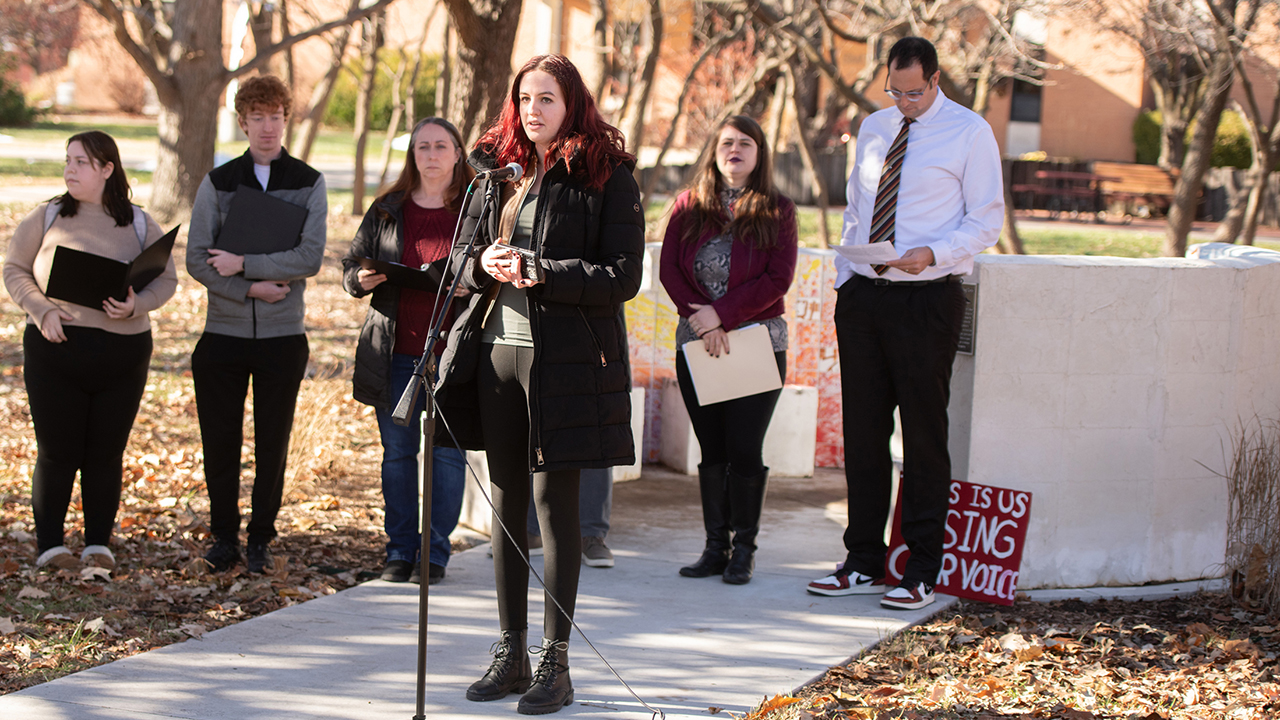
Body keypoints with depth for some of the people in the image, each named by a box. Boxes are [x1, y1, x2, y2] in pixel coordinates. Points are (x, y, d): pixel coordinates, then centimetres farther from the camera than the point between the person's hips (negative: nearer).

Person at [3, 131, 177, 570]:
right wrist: (42, 311, -10)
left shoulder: (140, 225, 7)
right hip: (55, 349, -1)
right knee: (57, 451, 0)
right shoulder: (47, 218, 4)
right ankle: (49, 544, 10)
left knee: (106, 452, 6)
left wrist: (137, 306, -13)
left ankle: (99, 543, 16)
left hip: (122, 353, 1)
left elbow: (167, 280, 8)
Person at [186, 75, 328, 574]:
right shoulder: (218, 182, 5)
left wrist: (243, 263, -14)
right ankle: (224, 536, 15)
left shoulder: (308, 183, 3)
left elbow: (310, 258, -9)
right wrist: (251, 289, -13)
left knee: (273, 441, 3)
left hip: (283, 333, -1)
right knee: (220, 439, 2)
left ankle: (260, 538, 15)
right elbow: (197, 260, -2)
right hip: (223, 331, 1)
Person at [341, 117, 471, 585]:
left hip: (450, 352, -3)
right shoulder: (387, 211, 10)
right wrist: (362, 279, -7)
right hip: (395, 353, 3)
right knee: (398, 452, 7)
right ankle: (400, 550, 15)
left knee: (446, 452, -1)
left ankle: (435, 552, 9)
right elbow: (351, 265, 15)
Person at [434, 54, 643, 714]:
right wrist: (484, 264, -7)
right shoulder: (496, 169, 12)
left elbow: (623, 276, -9)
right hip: (496, 350, 5)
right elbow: (460, 253, 16)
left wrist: (538, 274, -18)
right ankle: (511, 654, 17)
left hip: (565, 357, -5)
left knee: (554, 500, -3)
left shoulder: (606, 176, -4)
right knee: (506, 500, 9)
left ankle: (556, 661, 4)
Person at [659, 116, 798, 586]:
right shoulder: (689, 206, 8)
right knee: (712, 450, 6)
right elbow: (669, 270, 2)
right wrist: (701, 319, -12)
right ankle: (715, 546, 12)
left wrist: (722, 313, -15)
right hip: (697, 345, 3)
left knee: (744, 449, -5)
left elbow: (778, 279, -8)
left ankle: (744, 549, 5)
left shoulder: (777, 211, 1)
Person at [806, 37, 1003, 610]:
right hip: (863, 295, 5)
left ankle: (921, 574, 5)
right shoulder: (873, 129, 14)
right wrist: (844, 279, 9)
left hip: (926, 299, -5)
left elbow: (986, 222, -4)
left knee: (923, 434, -2)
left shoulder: (970, 133, -3)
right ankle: (864, 563, 18)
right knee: (863, 431, 8)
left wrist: (931, 253, -20)